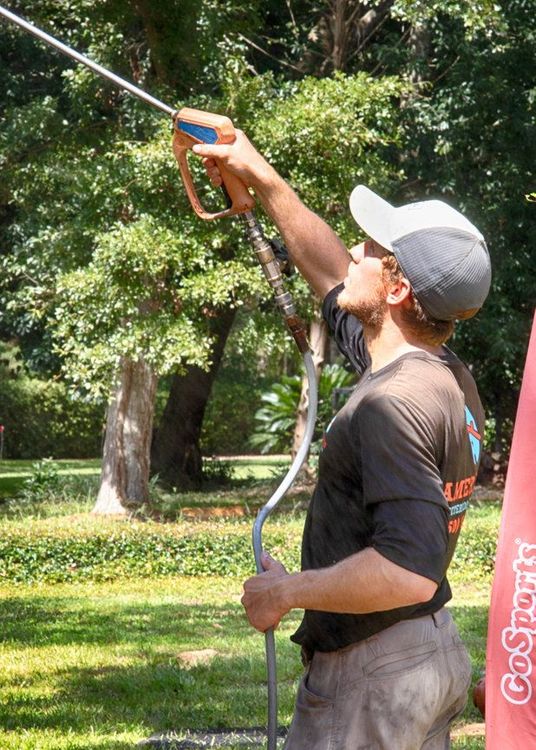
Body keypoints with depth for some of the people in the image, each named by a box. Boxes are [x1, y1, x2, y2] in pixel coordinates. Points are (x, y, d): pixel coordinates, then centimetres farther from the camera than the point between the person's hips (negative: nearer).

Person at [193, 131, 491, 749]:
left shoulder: (393, 404, -23)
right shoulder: (448, 379, 7)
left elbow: (409, 572, -32)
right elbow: (333, 276, 23)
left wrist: (285, 592, -20)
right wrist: (261, 179, 25)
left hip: (372, 673, -10)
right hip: (438, 651, 10)